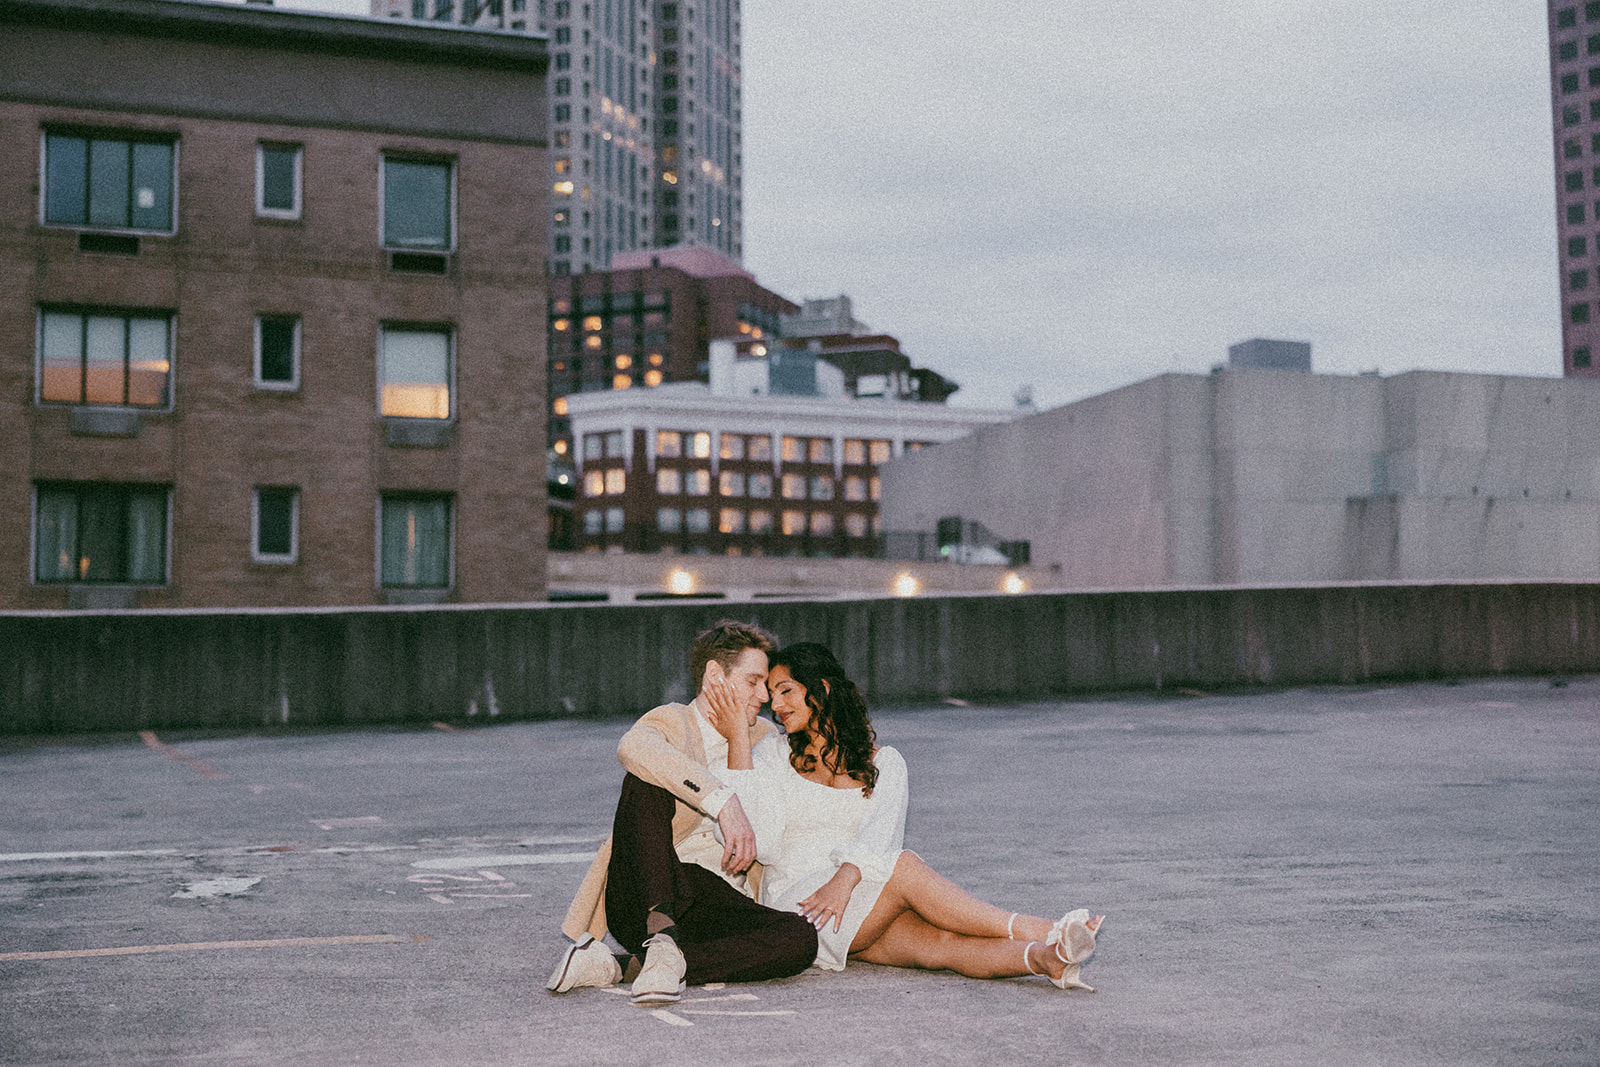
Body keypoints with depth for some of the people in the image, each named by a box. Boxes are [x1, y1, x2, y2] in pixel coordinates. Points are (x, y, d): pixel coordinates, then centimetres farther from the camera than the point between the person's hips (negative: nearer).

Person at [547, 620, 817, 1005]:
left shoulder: (764, 738, 24)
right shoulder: (672, 721, 6)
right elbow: (633, 747, -21)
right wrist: (723, 802, -28)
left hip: (718, 905, 4)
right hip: (643, 898, -3)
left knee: (801, 937, -26)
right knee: (644, 780, -28)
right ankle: (661, 936, -38)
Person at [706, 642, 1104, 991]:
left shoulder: (883, 763, 11)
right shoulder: (770, 755, 10)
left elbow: (880, 834, -7)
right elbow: (758, 842, -7)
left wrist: (846, 877, -29)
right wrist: (738, 738, -9)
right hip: (794, 901, -1)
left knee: (936, 939, -32)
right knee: (905, 865, -30)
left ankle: (1045, 958, -55)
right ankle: (1029, 930, -36)